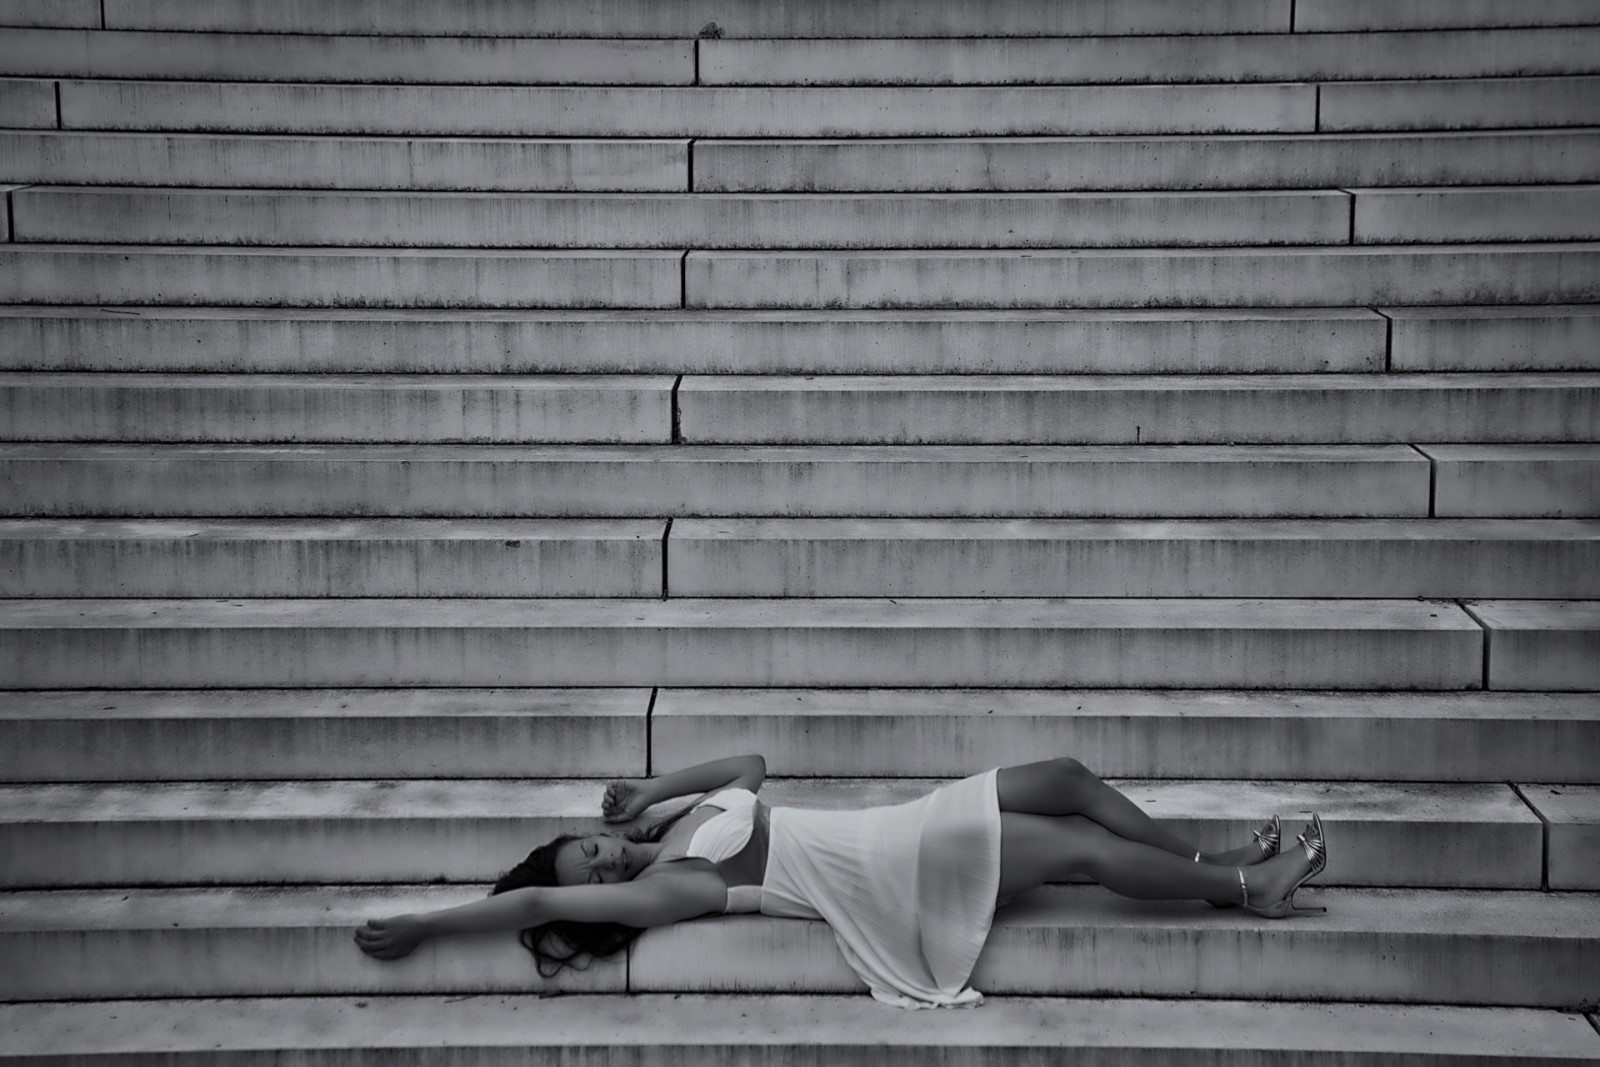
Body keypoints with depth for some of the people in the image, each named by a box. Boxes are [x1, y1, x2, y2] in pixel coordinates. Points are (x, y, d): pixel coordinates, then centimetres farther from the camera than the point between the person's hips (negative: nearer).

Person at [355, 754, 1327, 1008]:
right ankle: (1244, 885, 8)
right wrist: (419, 928, -15)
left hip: (901, 832, 7)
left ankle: (1216, 866, 19)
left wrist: (653, 790, 10)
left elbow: (751, 762, 22)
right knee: (1087, 852, -9)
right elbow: (533, 906, -19)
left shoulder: (685, 828, 9)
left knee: (1068, 778, 5)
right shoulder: (661, 892, -13)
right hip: (902, 879, -7)